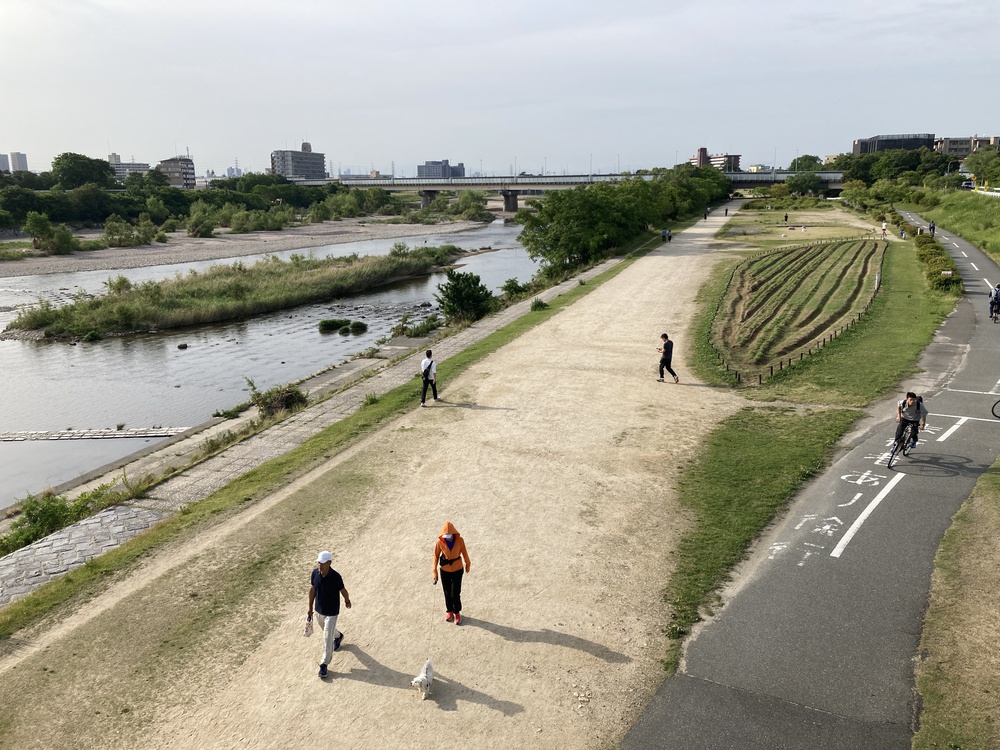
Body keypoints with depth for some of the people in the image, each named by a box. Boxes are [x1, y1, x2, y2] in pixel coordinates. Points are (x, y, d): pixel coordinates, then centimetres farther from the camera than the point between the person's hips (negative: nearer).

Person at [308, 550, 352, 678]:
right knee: (326, 629, 29)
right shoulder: (315, 573, -15)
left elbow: (343, 591, -11)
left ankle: (324, 664, 16)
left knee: (327, 638, 0)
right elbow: (312, 590, 0)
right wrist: (310, 608, 8)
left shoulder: (335, 577, -29)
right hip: (319, 610, 5)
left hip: (331, 612, -5)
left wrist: (347, 601, 6)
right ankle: (338, 636, 60)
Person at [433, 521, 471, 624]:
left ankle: (457, 612, 28)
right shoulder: (439, 542, -20)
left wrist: (467, 564, 12)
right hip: (444, 570, 1)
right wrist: (435, 574, -11)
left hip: (457, 570, -1)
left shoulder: (460, 540, -20)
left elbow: (464, 552, -3)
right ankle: (449, 611, 40)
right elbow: (436, 557, -12)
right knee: (447, 593, 15)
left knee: (455, 594, 2)